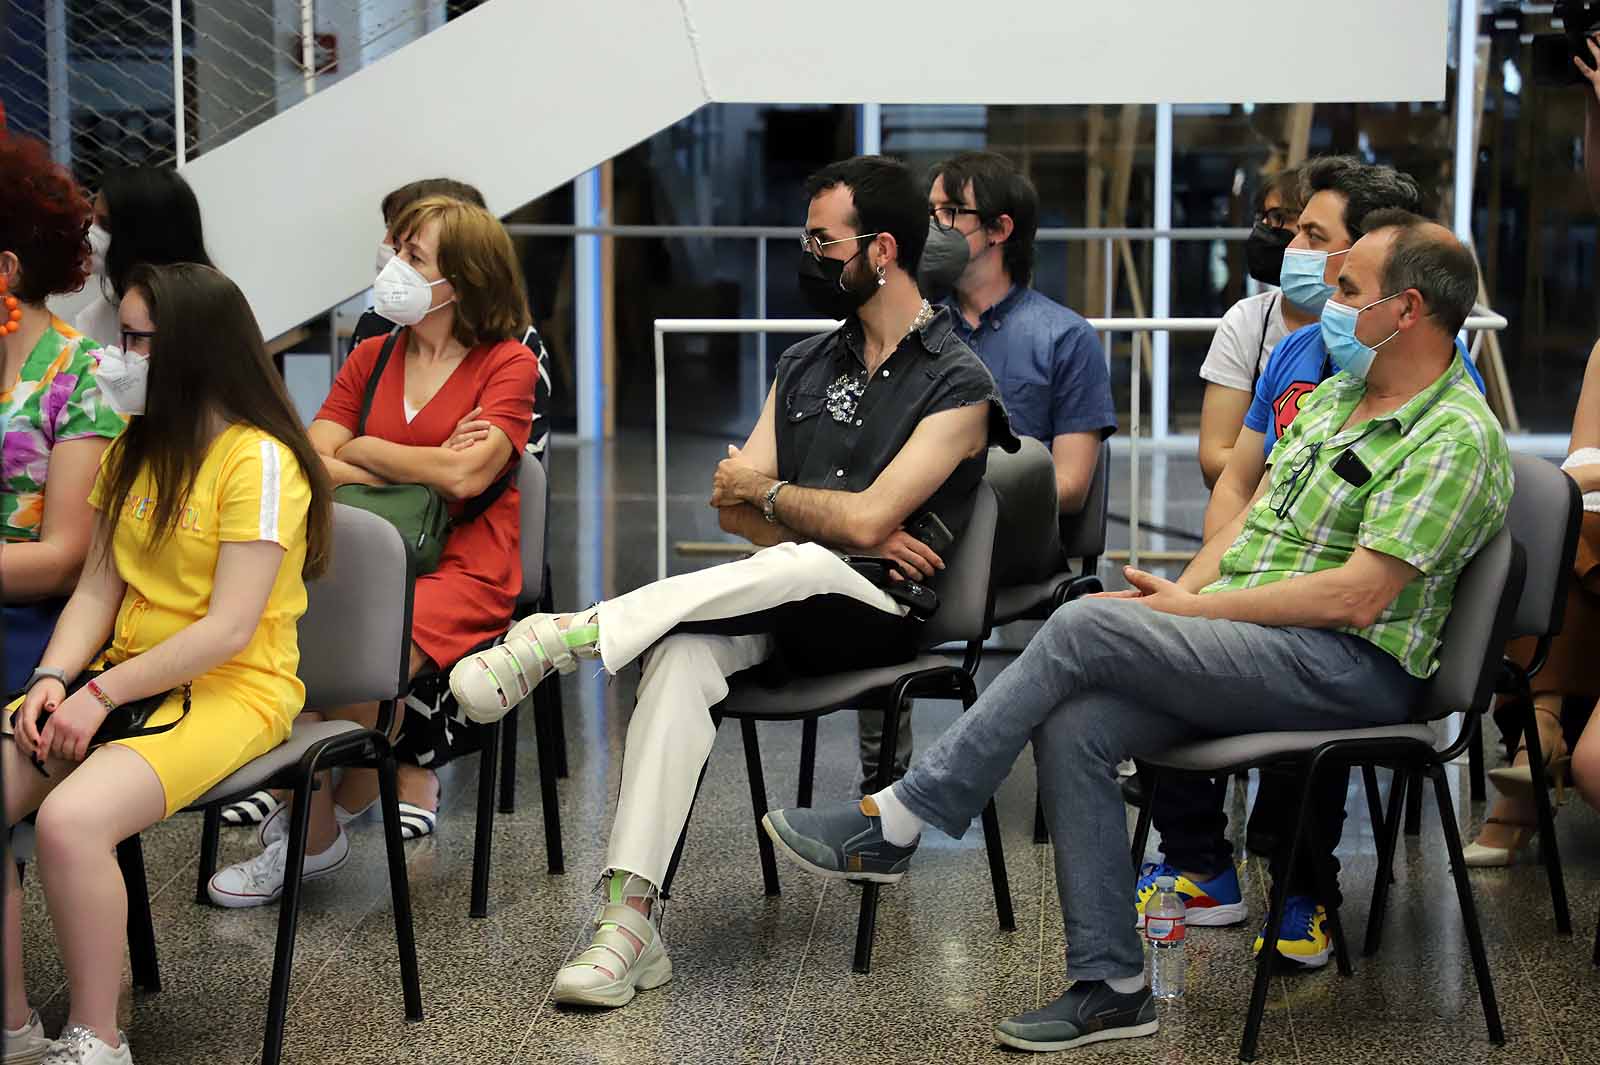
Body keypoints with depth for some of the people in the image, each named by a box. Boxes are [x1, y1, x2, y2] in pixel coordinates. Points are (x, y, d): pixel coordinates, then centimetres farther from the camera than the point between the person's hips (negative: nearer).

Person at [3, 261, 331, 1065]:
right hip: (126, 673, 8)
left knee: (70, 819, -31)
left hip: (231, 690, -7)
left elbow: (229, 627, -18)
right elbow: (97, 589, 8)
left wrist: (102, 692, -18)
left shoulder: (259, 460, -13)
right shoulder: (134, 450, 12)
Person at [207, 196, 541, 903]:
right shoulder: (372, 359, 15)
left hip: (463, 572, -4)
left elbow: (465, 476, -14)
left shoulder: (509, 365, 1)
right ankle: (408, 779, -10)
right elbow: (309, 465, 4)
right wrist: (421, 469, -7)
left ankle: (314, 834, -8)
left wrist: (362, 452, -2)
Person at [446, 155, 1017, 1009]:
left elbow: (864, 522, -13)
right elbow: (732, 506, 12)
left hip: (879, 617, -4)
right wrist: (844, 529, -4)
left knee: (800, 566, -39)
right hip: (777, 608, 5)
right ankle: (629, 918, -38)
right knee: (681, 654, -30)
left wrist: (766, 492, 4)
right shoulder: (805, 365, 20)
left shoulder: (957, 386, -2)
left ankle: (562, 636, -34)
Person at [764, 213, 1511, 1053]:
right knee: (1071, 725, -18)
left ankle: (890, 827, -15)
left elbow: (1354, 597, -19)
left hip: (1353, 669, -8)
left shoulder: (1456, 438, -12)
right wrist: (1182, 594, 1)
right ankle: (1110, 988, -11)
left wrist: (1188, 609, -14)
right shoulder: (1328, 398, 17)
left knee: (1085, 627, -24)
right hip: (1246, 642, 8)